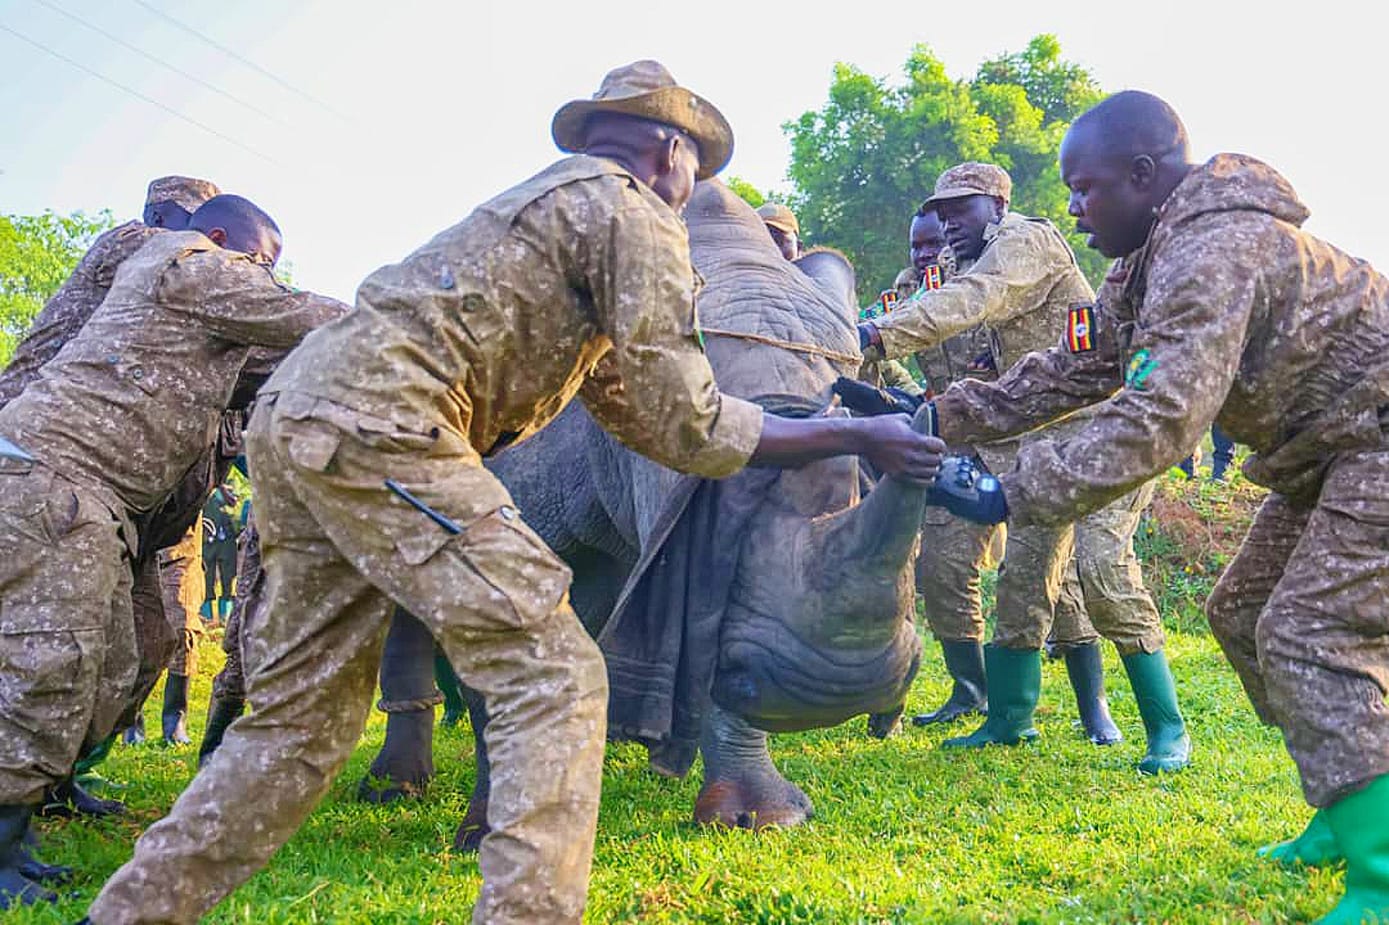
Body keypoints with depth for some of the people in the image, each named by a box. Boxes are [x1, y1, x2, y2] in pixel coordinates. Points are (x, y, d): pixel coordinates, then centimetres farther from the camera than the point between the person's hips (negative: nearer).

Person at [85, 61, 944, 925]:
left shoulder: (552, 200, 31)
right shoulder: (635, 215, 2)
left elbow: (627, 406, 32)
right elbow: (684, 426, -3)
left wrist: (806, 431, 35)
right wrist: (852, 436, 7)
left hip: (291, 416, 10)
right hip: (375, 426, -10)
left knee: (306, 710, 16)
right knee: (554, 676, -6)